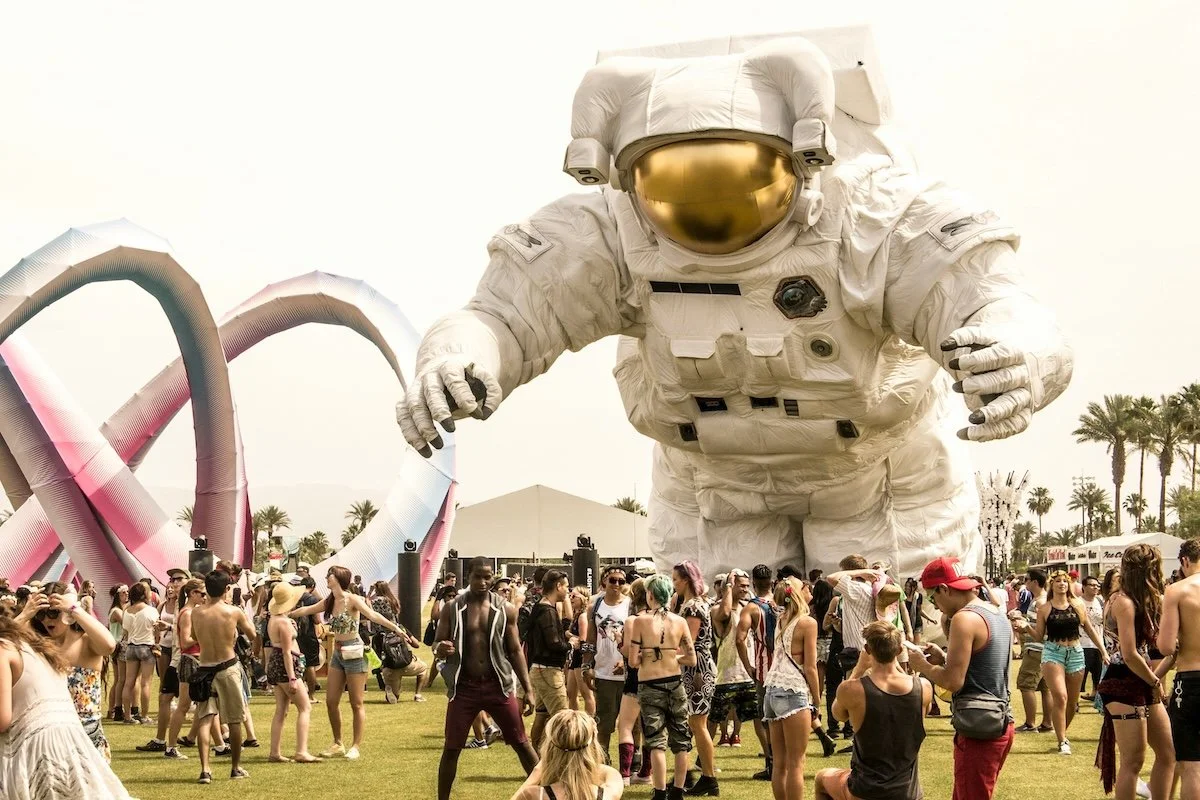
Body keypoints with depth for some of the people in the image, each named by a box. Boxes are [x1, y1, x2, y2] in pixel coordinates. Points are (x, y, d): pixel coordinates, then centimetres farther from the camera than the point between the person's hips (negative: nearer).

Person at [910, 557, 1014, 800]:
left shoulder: (964, 618, -16)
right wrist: (944, 658, 14)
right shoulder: (998, 614, 12)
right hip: (1000, 722, 9)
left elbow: (953, 681, -20)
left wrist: (923, 665, -4)